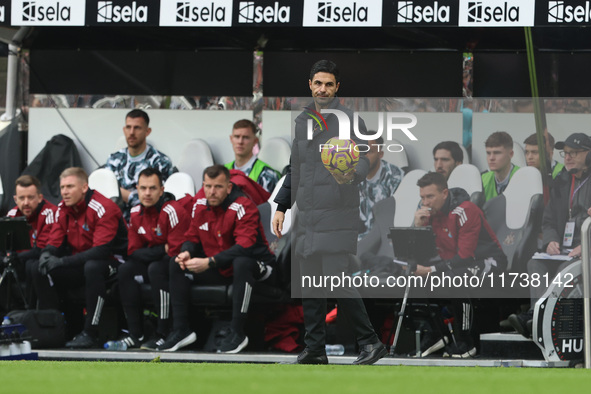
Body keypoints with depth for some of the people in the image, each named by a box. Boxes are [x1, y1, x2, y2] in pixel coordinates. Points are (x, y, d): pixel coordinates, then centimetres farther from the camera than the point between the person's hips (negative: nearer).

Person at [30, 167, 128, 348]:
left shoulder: (103, 208, -21)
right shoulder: (63, 209, 3)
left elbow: (102, 250, -28)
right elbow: (55, 243, 6)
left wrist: (63, 262, -31)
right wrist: (47, 255, -21)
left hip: (111, 261, -7)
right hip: (80, 264, 7)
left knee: (92, 267, -40)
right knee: (40, 269, -10)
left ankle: (90, 332, -36)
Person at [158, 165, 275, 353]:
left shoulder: (243, 207, -22)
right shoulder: (200, 205, -1)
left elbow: (245, 247, -33)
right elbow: (192, 237, 9)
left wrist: (210, 262, -38)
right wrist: (187, 252, -17)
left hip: (256, 265, -7)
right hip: (218, 272, 7)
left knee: (241, 263, -40)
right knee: (177, 264, -4)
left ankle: (237, 333, -33)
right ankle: (181, 330, -5)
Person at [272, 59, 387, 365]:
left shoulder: (349, 119, -2)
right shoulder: (302, 121, 17)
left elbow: (364, 160, -8)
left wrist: (351, 175, -31)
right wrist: (281, 207, 20)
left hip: (337, 214, -7)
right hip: (307, 214, 7)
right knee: (309, 283, 5)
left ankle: (370, 342, -5)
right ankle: (314, 349, 11)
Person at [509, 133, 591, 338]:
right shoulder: (561, 183, 20)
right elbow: (548, 220, 21)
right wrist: (550, 241, -1)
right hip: (563, 252, 6)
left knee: (566, 269, -35)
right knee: (535, 263, -24)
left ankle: (534, 318, -49)